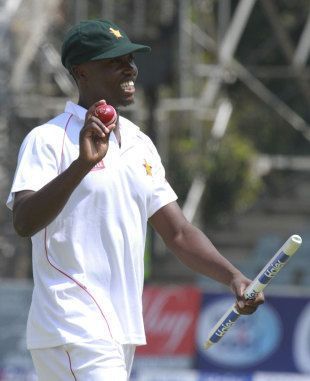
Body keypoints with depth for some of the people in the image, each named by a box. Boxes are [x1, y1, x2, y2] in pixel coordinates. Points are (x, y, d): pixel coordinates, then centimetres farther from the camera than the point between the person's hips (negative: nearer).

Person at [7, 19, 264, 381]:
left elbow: (178, 232, 17)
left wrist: (232, 276, 1)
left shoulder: (140, 144, 17)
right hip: (72, 334, -8)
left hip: (122, 333, 8)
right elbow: (24, 222, -22)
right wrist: (82, 164, -34)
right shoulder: (48, 140, -6)